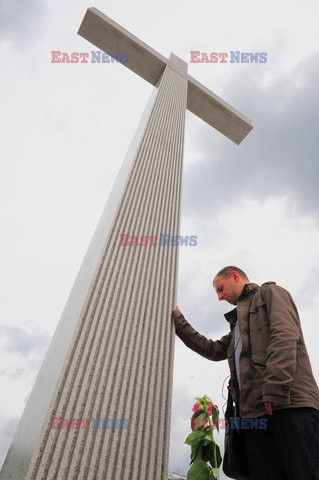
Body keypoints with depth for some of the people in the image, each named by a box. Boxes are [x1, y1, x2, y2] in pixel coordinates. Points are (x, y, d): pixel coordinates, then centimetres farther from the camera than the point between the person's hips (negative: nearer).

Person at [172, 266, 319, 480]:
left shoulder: (270, 292, 10)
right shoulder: (239, 321, 34)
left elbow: (285, 335, -8)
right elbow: (213, 350, 31)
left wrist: (274, 388, -20)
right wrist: (178, 321, 31)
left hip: (290, 402, -7)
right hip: (255, 412, 8)